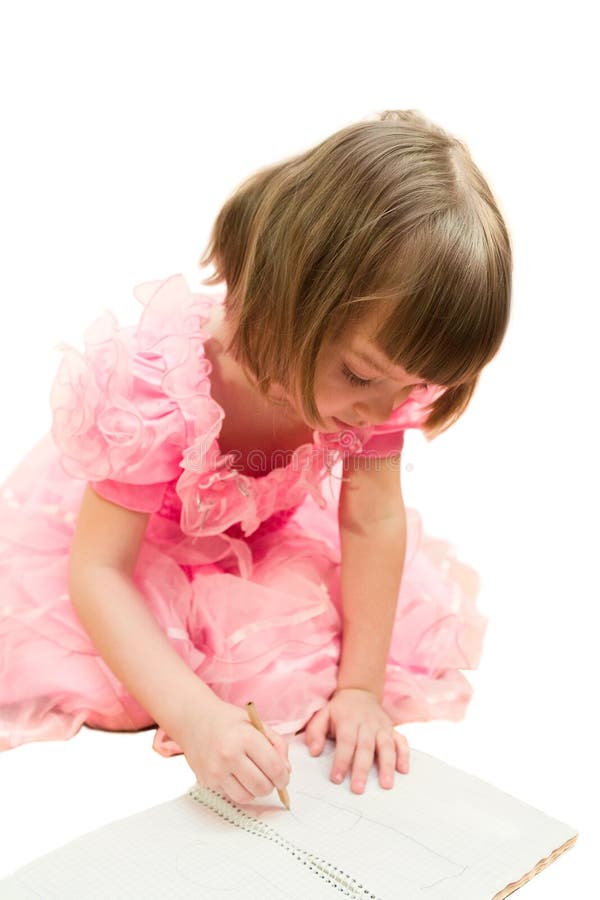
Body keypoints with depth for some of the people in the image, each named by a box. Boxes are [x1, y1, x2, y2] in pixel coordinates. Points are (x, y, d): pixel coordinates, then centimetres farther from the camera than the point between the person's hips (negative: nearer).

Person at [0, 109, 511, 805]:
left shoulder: (382, 356, -28)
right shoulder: (158, 380, -40)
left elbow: (373, 520, -21)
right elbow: (97, 570, -34)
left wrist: (359, 687, -22)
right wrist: (194, 715, -45)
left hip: (272, 527, 4)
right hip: (137, 529, -3)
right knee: (80, 676, -23)